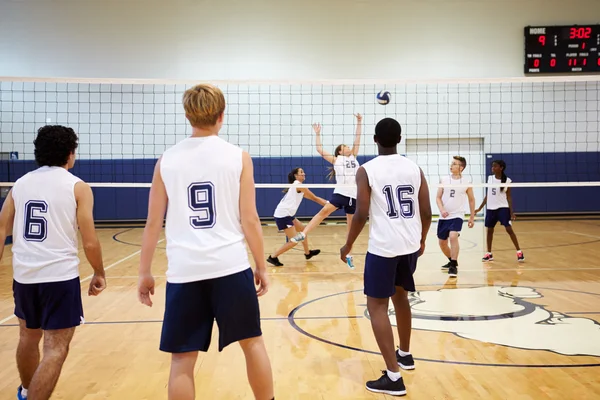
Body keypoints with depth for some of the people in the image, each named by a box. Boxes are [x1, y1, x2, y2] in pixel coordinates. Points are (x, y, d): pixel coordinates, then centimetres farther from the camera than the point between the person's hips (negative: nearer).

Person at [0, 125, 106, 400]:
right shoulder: (78, 187, -5)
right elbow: (90, 243, -9)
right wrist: (99, 273, 6)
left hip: (24, 275, 6)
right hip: (60, 276, -6)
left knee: (28, 338, 26)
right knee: (55, 350, -1)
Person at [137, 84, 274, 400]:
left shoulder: (167, 160, 4)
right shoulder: (238, 157, 0)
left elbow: (153, 223, 5)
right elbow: (249, 220, -1)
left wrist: (145, 273, 14)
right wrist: (261, 266, 9)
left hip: (184, 271, 1)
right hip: (230, 266, -1)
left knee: (182, 359, 9)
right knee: (252, 342, 17)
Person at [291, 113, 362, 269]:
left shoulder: (353, 157, 19)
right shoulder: (336, 160, 9)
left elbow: (357, 139, 15)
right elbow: (320, 150, 3)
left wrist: (359, 122, 12)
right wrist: (318, 134, 4)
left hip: (354, 195, 3)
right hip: (341, 193, -3)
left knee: (351, 225, 7)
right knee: (324, 211, -23)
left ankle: (348, 255, 15)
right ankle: (303, 234, -24)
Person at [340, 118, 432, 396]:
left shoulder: (366, 171, -8)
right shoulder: (414, 168, 5)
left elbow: (361, 215, -11)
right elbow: (426, 212, 6)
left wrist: (348, 245, 3)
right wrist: (421, 240, 22)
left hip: (383, 247, -5)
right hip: (410, 245, 6)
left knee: (377, 306, 1)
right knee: (400, 295, 25)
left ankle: (393, 377, -5)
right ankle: (405, 354, 41)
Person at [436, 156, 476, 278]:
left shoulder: (466, 182, -3)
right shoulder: (444, 180, 1)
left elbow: (471, 200, 8)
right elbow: (438, 197, 2)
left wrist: (472, 217, 8)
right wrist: (442, 210, -16)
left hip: (457, 216, -3)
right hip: (444, 217, 4)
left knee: (453, 236, -27)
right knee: (442, 243, 10)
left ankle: (454, 266, -14)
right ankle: (452, 261, 37)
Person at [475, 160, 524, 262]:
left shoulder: (507, 181, -6)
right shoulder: (490, 178, 6)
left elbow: (508, 197, -3)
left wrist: (511, 212, -10)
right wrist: (480, 208, 12)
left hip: (503, 208, -4)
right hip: (490, 208, 4)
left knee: (509, 229, -11)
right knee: (489, 230, 8)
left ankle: (519, 252, -3)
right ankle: (489, 254, 18)